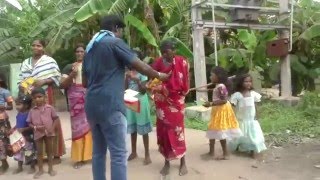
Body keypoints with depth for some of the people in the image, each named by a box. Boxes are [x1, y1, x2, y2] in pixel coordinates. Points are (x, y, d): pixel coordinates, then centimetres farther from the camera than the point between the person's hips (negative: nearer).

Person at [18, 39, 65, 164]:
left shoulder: (49, 61, 1)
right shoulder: (25, 63, 18)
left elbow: (57, 77, -4)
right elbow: (21, 79, 16)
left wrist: (43, 82, -16)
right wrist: (22, 86, -4)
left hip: (46, 96, -5)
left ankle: (56, 154, 2)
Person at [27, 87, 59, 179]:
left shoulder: (50, 108, -5)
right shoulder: (32, 110, -1)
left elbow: (56, 119, -2)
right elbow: (29, 123, 2)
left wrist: (53, 128, -15)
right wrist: (36, 127, -16)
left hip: (49, 133, -1)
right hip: (38, 133, 1)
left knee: (50, 150, 11)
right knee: (39, 152, 10)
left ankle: (51, 168, 23)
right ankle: (40, 170, 23)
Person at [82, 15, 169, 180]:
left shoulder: (90, 47, 20)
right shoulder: (115, 42, -3)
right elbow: (141, 67, -5)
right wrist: (159, 75, 12)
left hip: (92, 105, 9)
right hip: (109, 105, -8)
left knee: (98, 151, 14)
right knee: (118, 153, -5)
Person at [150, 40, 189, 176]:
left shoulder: (181, 62, -8)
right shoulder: (158, 63, -2)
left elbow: (185, 84, -2)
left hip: (176, 101, -2)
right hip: (162, 102, 2)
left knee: (177, 130, 1)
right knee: (163, 131, 6)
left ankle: (183, 163, 16)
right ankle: (167, 162, 20)